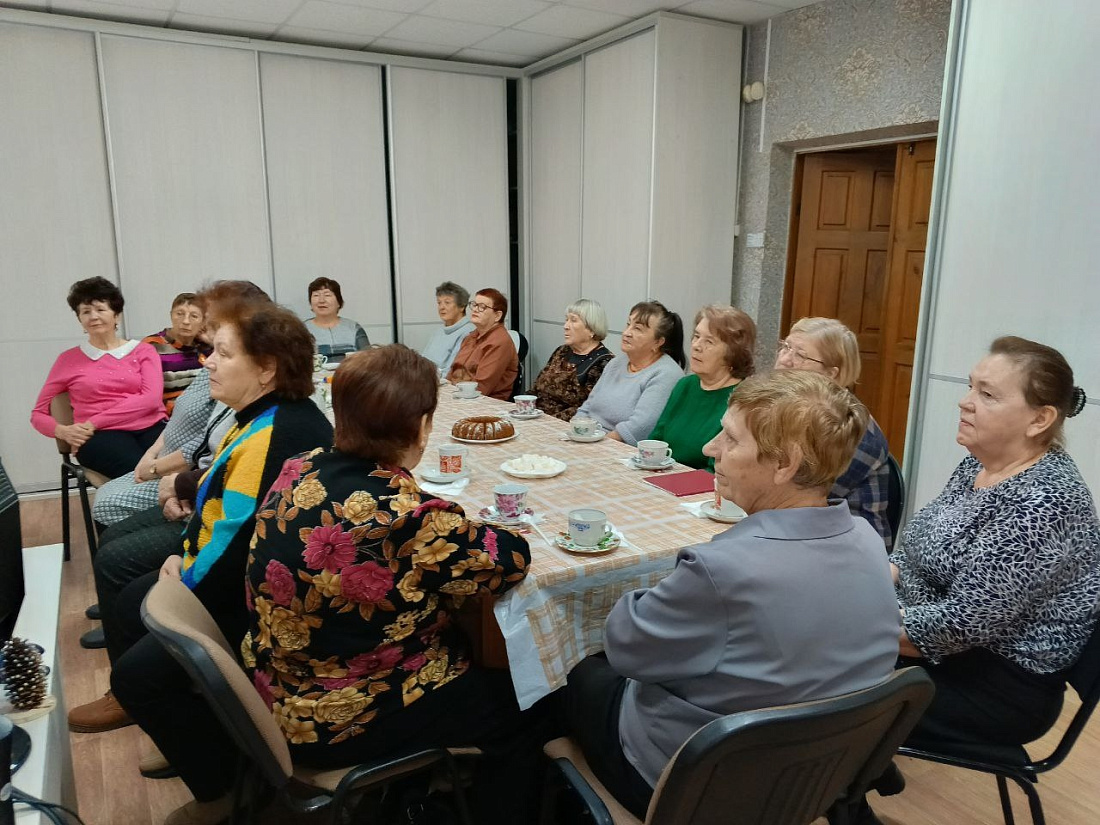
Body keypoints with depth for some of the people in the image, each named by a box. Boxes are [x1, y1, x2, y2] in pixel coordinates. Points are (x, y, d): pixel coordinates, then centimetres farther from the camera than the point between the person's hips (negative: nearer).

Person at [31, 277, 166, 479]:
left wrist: (94, 422, -7)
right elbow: (38, 413, 22)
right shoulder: (68, 359, 19)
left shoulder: (143, 351, 18)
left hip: (151, 428, 1)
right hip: (102, 436, -1)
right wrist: (62, 431, -3)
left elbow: (151, 398, 1)